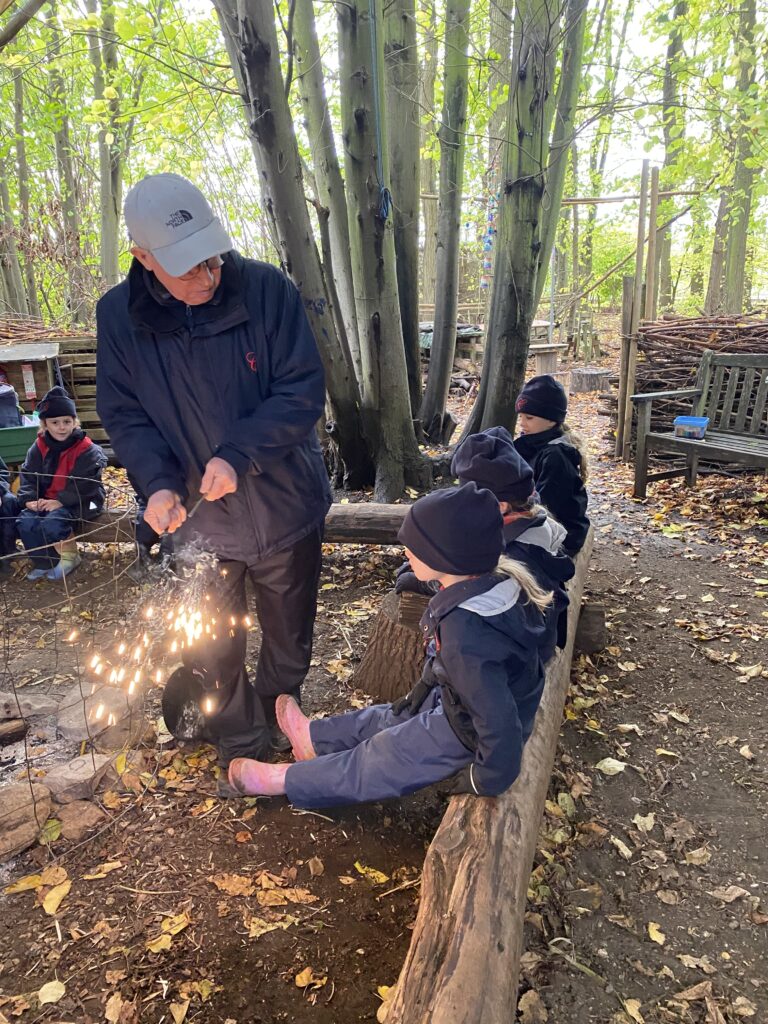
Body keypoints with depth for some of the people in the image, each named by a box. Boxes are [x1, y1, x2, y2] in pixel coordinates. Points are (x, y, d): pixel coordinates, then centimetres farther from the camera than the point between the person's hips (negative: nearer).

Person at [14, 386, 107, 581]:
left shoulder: (87, 449, -13)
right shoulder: (38, 448, 4)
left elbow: (84, 483, -19)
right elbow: (28, 476, 4)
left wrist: (61, 501, -26)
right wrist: (29, 499, -14)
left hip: (81, 502, -6)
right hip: (46, 500, 6)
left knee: (52, 523, -31)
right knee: (25, 522, -20)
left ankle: (69, 557, -1)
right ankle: (45, 563, 1)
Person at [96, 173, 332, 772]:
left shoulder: (267, 289, -17)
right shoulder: (119, 316, -9)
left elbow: (304, 392, -17)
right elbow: (123, 413, -3)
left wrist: (237, 455, -29)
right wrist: (157, 482, -21)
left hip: (285, 512, -1)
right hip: (197, 521, 1)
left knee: (289, 639, 21)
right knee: (210, 655, 16)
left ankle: (278, 728, 53)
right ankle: (240, 751, 44)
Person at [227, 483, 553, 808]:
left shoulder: (465, 635, -41)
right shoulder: (494, 581, -13)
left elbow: (498, 722, -36)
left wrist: (485, 780, -19)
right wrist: (420, 692, 14)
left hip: (470, 733, -7)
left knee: (376, 760, 11)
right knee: (391, 718, 24)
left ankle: (288, 781, 30)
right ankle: (316, 737, 46)